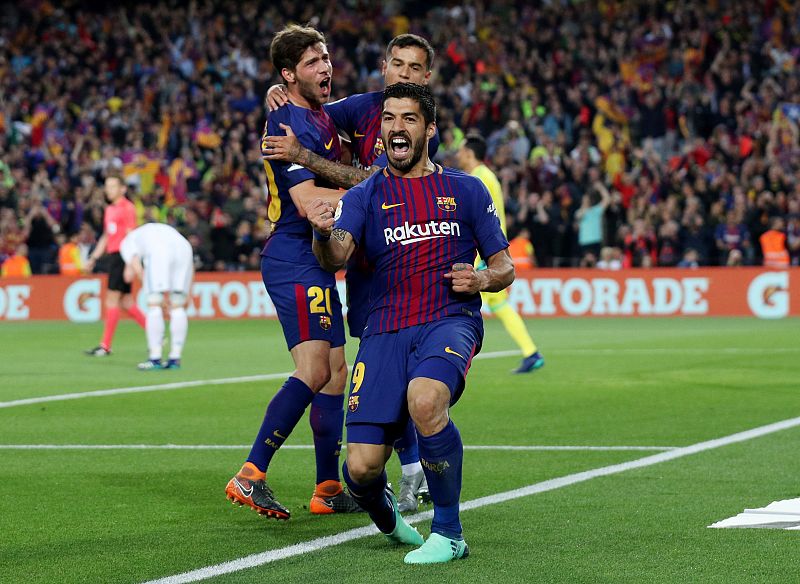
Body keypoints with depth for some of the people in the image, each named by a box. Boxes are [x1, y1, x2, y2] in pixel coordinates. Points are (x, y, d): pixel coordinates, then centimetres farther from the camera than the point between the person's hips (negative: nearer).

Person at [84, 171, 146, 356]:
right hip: (112, 256, 8)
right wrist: (93, 258, 23)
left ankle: (105, 346, -6)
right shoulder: (109, 209, 18)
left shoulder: (127, 208, -8)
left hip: (122, 256, -8)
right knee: (125, 301, 8)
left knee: (112, 298, -8)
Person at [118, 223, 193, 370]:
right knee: (177, 307, 11)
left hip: (159, 253, -5)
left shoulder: (127, 241, 28)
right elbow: (191, 268, 31)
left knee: (154, 306, 2)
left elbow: (136, 267, 8)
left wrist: (161, 297, 7)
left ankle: (155, 359, 0)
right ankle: (175, 358, 11)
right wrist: (187, 294, 26)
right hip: (185, 249, 5)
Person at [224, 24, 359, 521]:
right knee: (314, 369, -19)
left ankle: (329, 489, 13)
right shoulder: (293, 124, -14)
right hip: (294, 261, -10)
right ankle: (250, 476, -20)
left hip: (314, 263, 10)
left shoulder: (319, 117, 17)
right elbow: (307, 200, -23)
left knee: (336, 370, 10)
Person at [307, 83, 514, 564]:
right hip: (386, 330, 1)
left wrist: (484, 279, -7)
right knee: (362, 467, -12)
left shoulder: (466, 190, 13)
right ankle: (383, 511, 28)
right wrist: (323, 233, -32)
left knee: (425, 400, -37)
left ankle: (448, 532, -18)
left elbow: (504, 265, 16)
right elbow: (336, 257, -9)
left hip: (450, 321, -1)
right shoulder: (365, 196, 10)